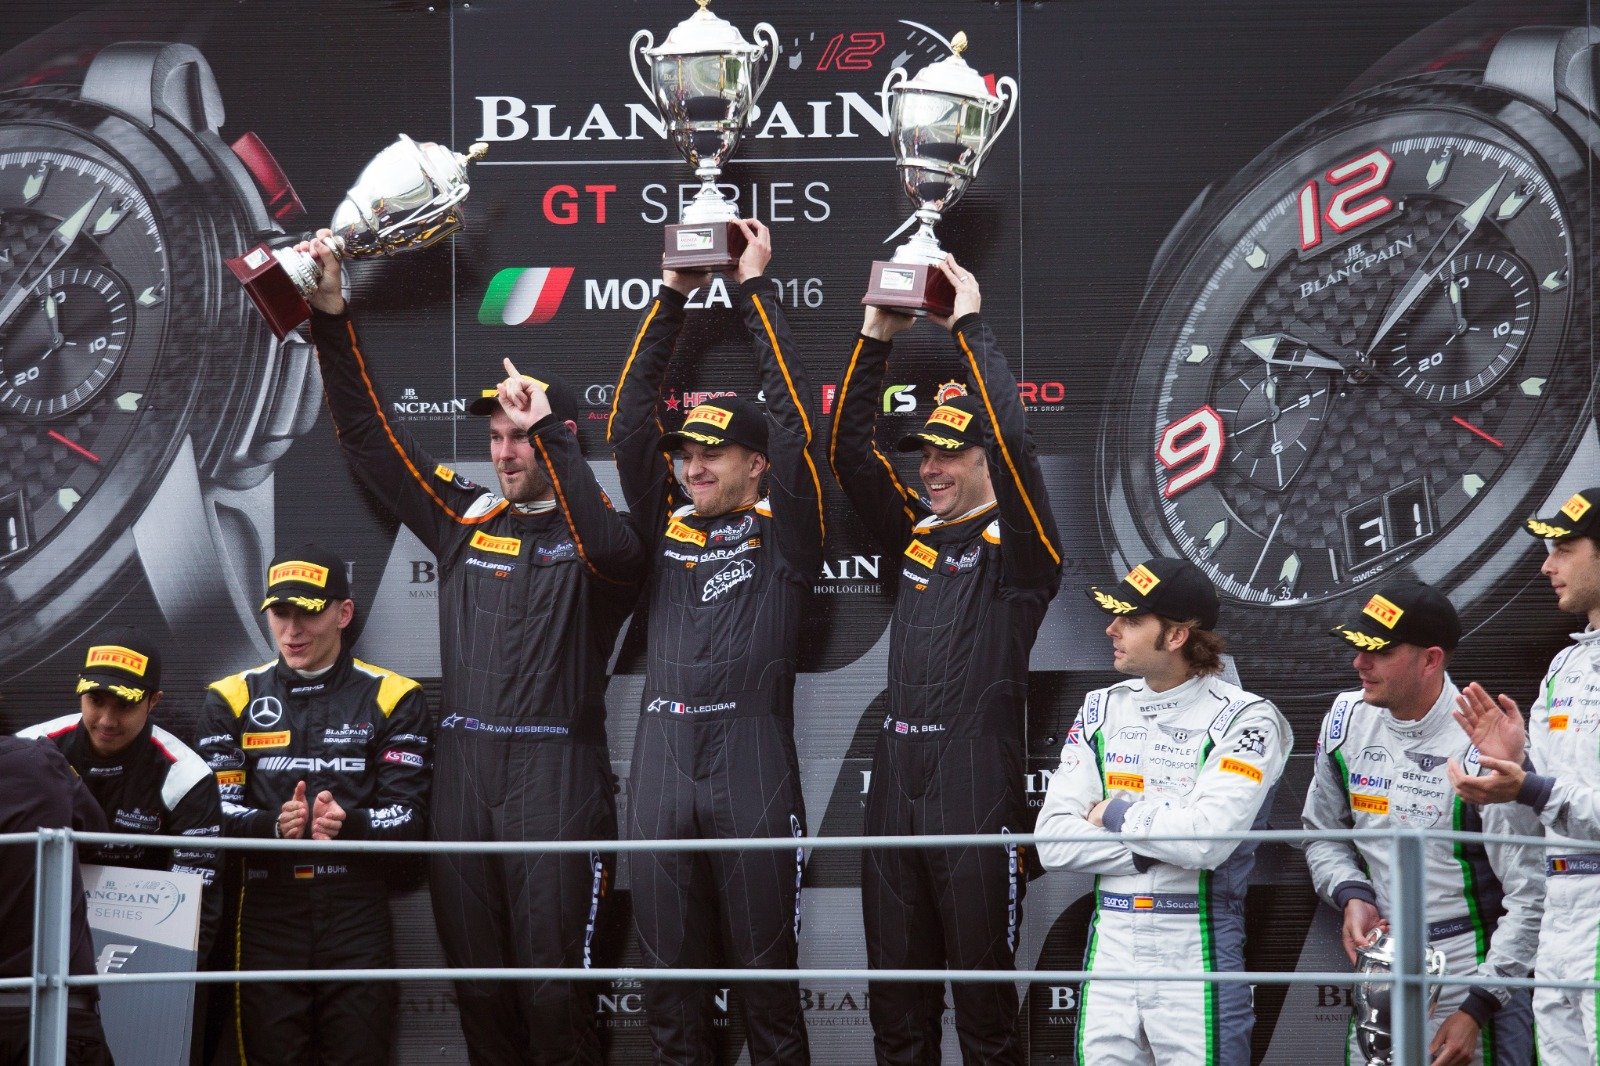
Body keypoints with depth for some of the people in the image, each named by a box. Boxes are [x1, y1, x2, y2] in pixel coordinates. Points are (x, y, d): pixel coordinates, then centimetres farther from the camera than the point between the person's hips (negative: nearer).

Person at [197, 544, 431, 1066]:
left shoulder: (392, 698, 7)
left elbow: (409, 815, -2)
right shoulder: (232, 699, 10)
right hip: (267, 911, 1)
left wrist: (348, 825, -22)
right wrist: (274, 825, -19)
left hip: (357, 917, -1)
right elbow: (215, 808, 1)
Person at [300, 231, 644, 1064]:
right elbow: (369, 438, 15)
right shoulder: (466, 517, 14)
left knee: (553, 987, -9)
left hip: (556, 775, -5)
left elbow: (609, 549, -25)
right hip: (462, 769, 6)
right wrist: (332, 319, 7)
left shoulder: (593, 531, 0)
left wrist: (547, 432, -23)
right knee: (478, 988, 8)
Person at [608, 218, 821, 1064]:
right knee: (668, 972, 6)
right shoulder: (668, 530, 15)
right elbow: (629, 425, 13)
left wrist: (757, 289, 5)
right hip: (662, 761, 4)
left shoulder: (782, 534, 5)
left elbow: (792, 421, -1)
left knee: (766, 964, 0)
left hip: (751, 762, -4)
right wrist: (672, 297, 12)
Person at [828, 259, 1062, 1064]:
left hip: (979, 787, -6)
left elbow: (1012, 439, -17)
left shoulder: (1015, 545, -2)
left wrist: (970, 327, -11)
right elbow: (848, 449, 10)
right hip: (896, 780, 6)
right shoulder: (913, 534, 15)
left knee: (985, 1002, -3)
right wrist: (876, 339, 2)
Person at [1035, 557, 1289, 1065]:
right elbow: (1053, 842, 1)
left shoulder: (1243, 718, -7)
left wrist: (1116, 815, -5)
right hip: (1109, 944, 5)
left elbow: (1204, 840, -20)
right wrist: (1158, 847, -9)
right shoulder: (1102, 709, 10)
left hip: (1199, 948, -5)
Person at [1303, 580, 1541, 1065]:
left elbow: (1531, 897, -16)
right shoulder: (1345, 722, 0)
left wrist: (1478, 1007, -18)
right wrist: (1351, 895, -4)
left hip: (1472, 975, -5)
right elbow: (1324, 834, 16)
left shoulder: (1483, 748, -18)